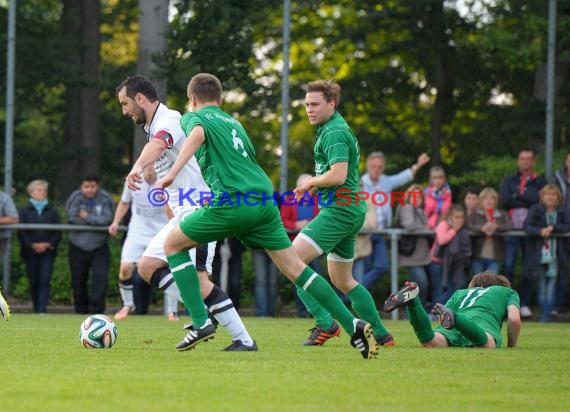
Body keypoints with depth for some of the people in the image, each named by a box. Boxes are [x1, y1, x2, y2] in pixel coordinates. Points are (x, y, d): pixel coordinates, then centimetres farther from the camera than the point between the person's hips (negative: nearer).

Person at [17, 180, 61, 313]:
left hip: (47, 251, 0)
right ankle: (37, 309, 15)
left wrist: (49, 244, -11)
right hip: (30, 252, 0)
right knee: (34, 282, 5)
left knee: (45, 281, -12)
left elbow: (58, 232, 6)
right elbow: (21, 232, 0)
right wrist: (32, 245, -13)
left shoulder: (52, 211, 11)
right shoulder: (25, 211, 8)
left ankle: (42, 310, -20)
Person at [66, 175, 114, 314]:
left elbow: (107, 219, -18)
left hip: (99, 247, -2)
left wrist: (87, 217, -15)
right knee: (78, 281, 10)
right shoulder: (75, 198, -7)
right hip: (78, 247, 2)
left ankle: (96, 310, -12)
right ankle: (81, 311, 24)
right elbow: (72, 219, -15)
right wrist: (95, 221, -11)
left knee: (100, 277, -16)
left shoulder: (105, 199, -9)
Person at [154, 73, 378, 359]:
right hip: (264, 200, 6)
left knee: (173, 243, 11)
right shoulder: (233, 122, 29)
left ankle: (200, 323, 1)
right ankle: (353, 325, 1)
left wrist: (171, 174, -26)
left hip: (232, 201, -6)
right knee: (295, 268, 10)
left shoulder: (193, 117, 10)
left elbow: (197, 134, -15)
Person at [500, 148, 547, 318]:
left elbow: (540, 199, -7)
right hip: (512, 228, 0)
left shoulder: (540, 182, 11)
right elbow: (505, 200, -2)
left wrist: (519, 194, -4)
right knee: (508, 266, -8)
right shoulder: (509, 181, 15)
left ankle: (525, 304, 5)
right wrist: (528, 200, -5)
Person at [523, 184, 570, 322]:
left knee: (551, 286, -3)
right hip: (539, 253, 0)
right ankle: (543, 313, 13)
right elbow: (526, 226, -10)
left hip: (555, 253, 0)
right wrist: (540, 231, -25)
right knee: (541, 286, 5)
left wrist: (553, 227, -18)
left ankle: (547, 315, 0)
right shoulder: (535, 209, 2)